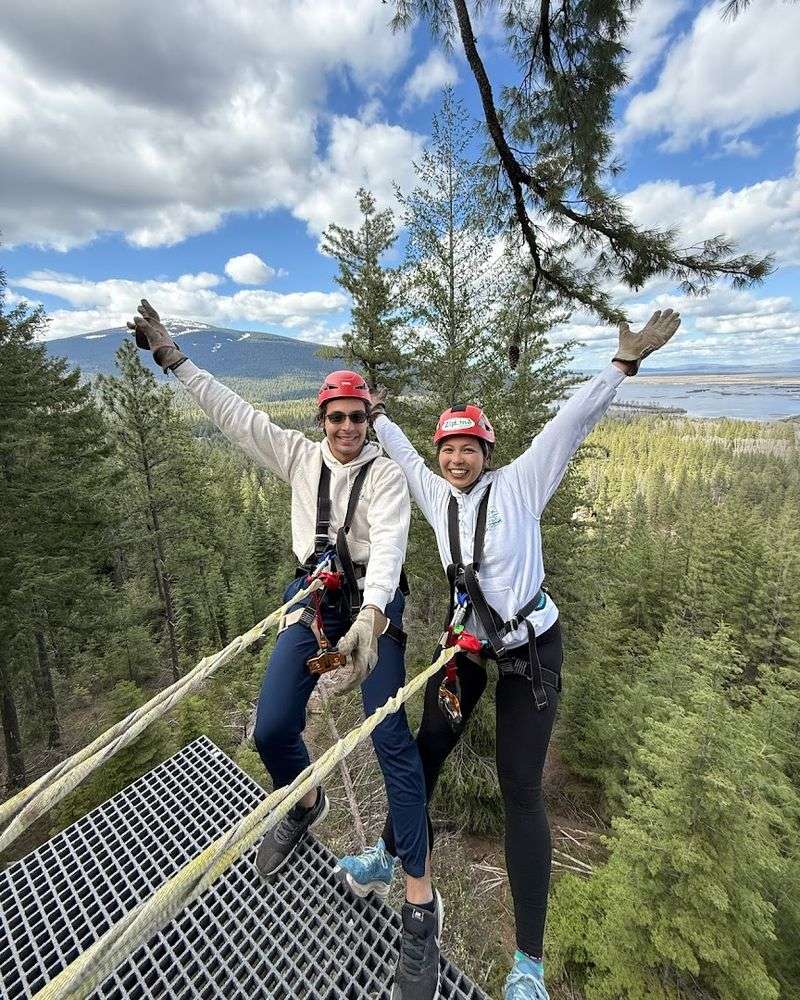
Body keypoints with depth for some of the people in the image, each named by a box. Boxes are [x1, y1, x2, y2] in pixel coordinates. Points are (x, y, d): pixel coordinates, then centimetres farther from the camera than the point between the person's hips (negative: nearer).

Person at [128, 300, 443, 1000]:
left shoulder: (386, 473, -6)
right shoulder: (300, 456, 7)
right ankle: (306, 806, 36)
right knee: (272, 730, 0)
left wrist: (369, 617, -39)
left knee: (391, 740, -9)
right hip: (312, 598, 4)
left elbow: (389, 544, -23)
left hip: (371, 604, -3)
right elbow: (234, 414, 9)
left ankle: (421, 903, 8)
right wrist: (172, 358, 9)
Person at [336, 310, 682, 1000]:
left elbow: (569, 425, -15)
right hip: (466, 643, 5)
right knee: (427, 750, 15)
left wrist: (625, 362, -18)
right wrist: (379, 415, 27)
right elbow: (403, 454, 16)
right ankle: (388, 857, 40)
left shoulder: (518, 484, -11)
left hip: (531, 648, -4)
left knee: (521, 790, 0)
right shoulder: (436, 495, 1)